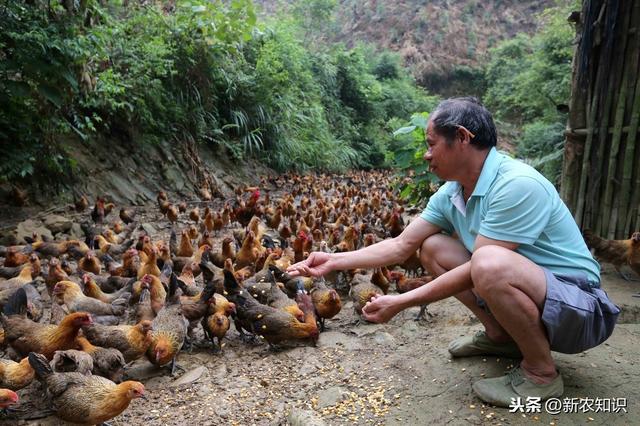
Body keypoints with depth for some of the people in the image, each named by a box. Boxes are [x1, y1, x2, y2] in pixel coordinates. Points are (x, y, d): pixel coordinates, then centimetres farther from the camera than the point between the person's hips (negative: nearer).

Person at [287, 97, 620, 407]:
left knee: (490, 264, -37)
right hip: (522, 292, 8)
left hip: (578, 304, -7)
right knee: (432, 248, 1)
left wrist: (401, 302, -23)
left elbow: (477, 270, -28)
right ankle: (501, 336, 11)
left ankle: (541, 373, -10)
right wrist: (334, 262, -4)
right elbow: (400, 246, 0)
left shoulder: (517, 184, -27)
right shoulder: (450, 194, -2)